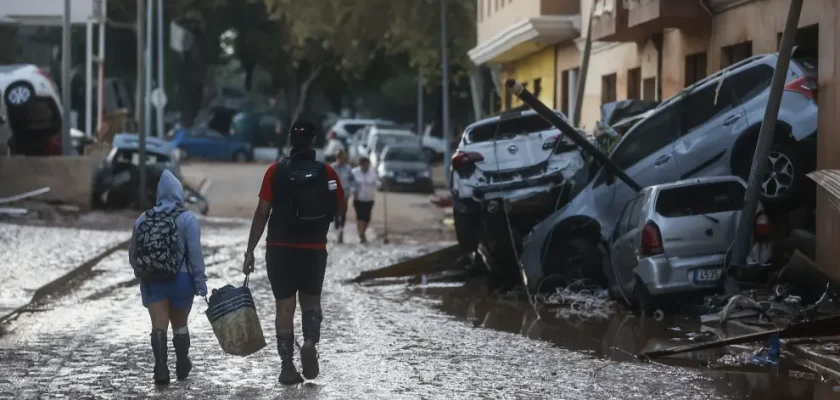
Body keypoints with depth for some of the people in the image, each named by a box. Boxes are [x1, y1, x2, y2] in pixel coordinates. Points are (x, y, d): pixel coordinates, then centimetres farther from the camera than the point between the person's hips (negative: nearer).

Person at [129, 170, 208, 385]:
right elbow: (195, 253, -13)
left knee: (159, 325, -1)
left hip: (151, 281, 2)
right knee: (179, 324, 15)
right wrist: (200, 281, -9)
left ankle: (161, 367, -16)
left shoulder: (143, 219, 6)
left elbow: (133, 253, 11)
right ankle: (182, 367, 27)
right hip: (180, 279, -2)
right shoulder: (187, 219, -7)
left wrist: (142, 273, 26)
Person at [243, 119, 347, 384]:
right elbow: (341, 209, 5)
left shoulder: (276, 172, -5)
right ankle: (310, 341, -8)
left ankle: (287, 366, 3)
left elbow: (262, 213, -7)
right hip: (314, 250, 1)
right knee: (311, 301, 19)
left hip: (280, 249, 0)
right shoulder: (327, 172, -3)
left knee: (284, 306, 6)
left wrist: (250, 251, -3)